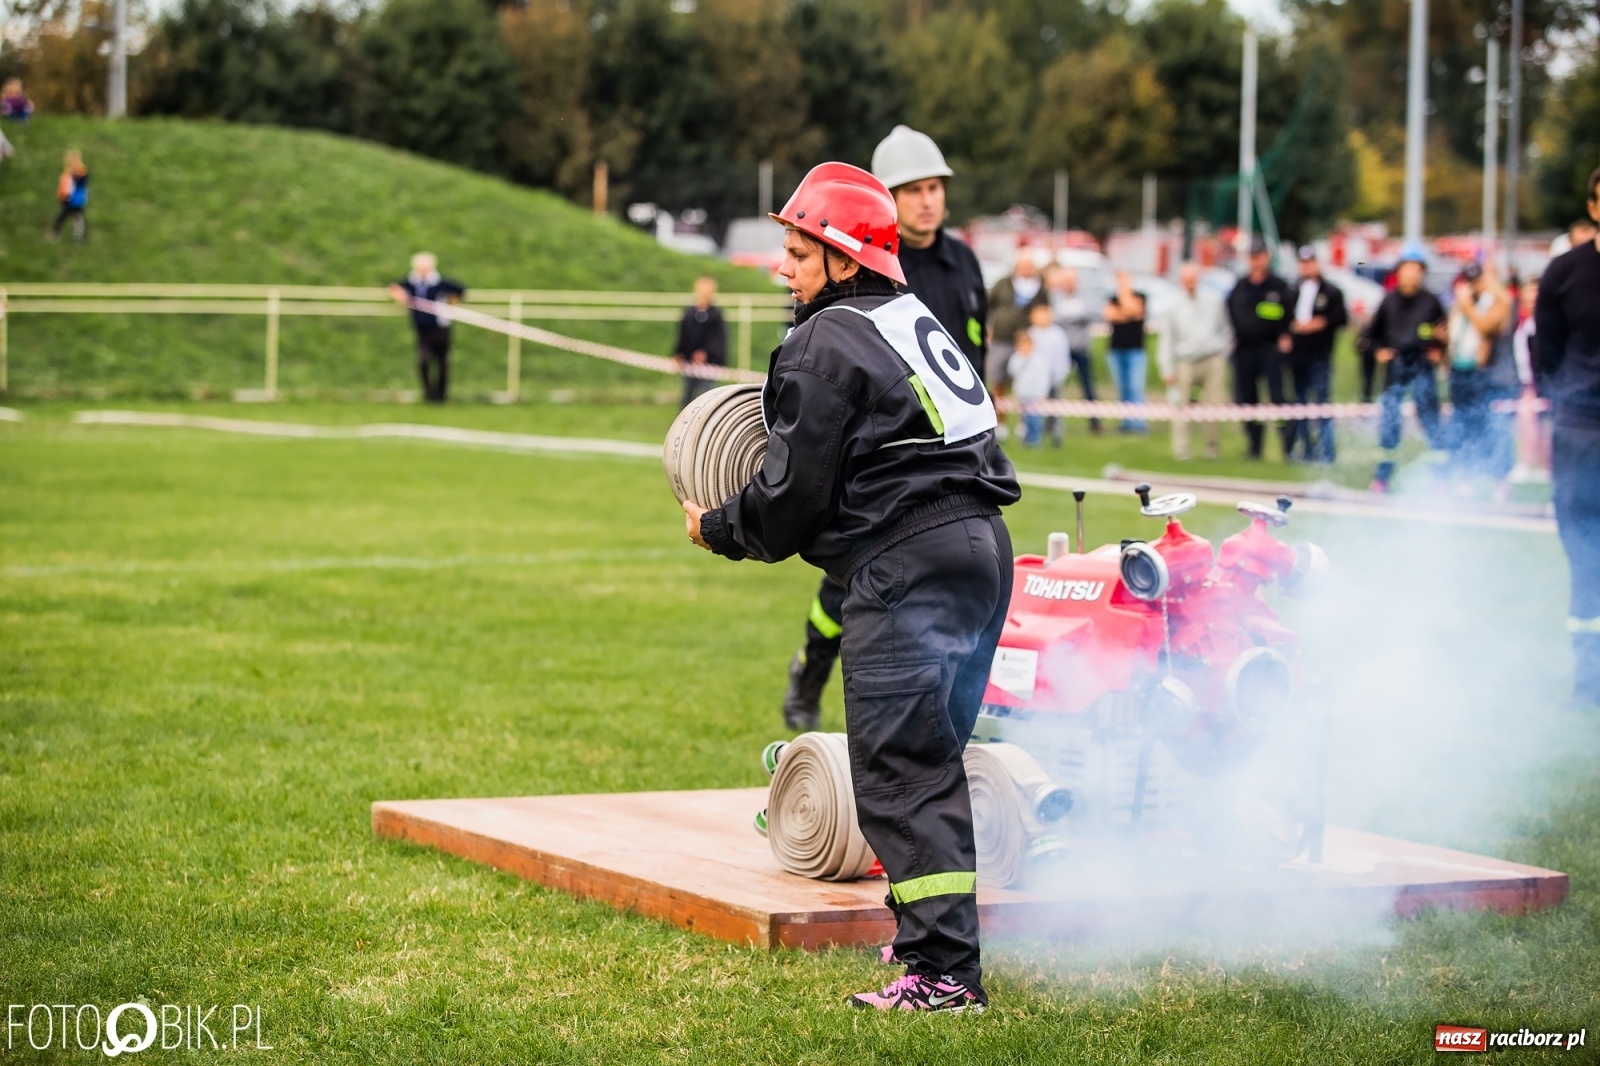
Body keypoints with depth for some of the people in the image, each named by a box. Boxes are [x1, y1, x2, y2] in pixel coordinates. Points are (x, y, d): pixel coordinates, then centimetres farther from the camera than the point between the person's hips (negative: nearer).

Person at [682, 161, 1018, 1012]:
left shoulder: (825, 345, -9)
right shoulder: (915, 321, 20)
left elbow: (793, 493, -9)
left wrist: (718, 530, 9)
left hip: (907, 568, -10)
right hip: (980, 549, 10)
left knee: (899, 775, -8)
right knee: (933, 762, 20)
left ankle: (942, 971, -12)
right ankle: (942, 932, 30)